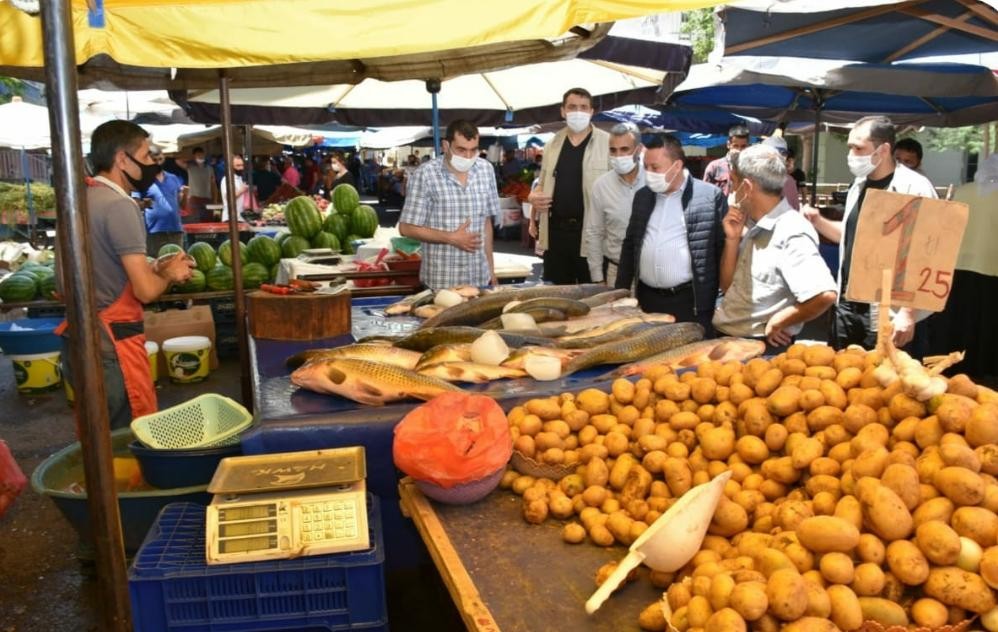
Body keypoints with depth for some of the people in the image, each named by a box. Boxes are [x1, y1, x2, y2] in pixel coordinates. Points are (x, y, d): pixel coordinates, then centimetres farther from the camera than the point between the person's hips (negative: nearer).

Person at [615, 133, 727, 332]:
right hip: (647, 300, 5)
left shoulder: (710, 196, -6)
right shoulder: (643, 196, 10)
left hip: (691, 302, -5)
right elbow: (630, 245, 17)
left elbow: (724, 248, -5)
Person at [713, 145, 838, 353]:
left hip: (760, 348, -8)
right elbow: (727, 287, 9)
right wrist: (732, 240, -3)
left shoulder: (791, 232, -18)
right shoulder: (754, 227, 7)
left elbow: (824, 296, -29)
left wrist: (775, 323, -17)